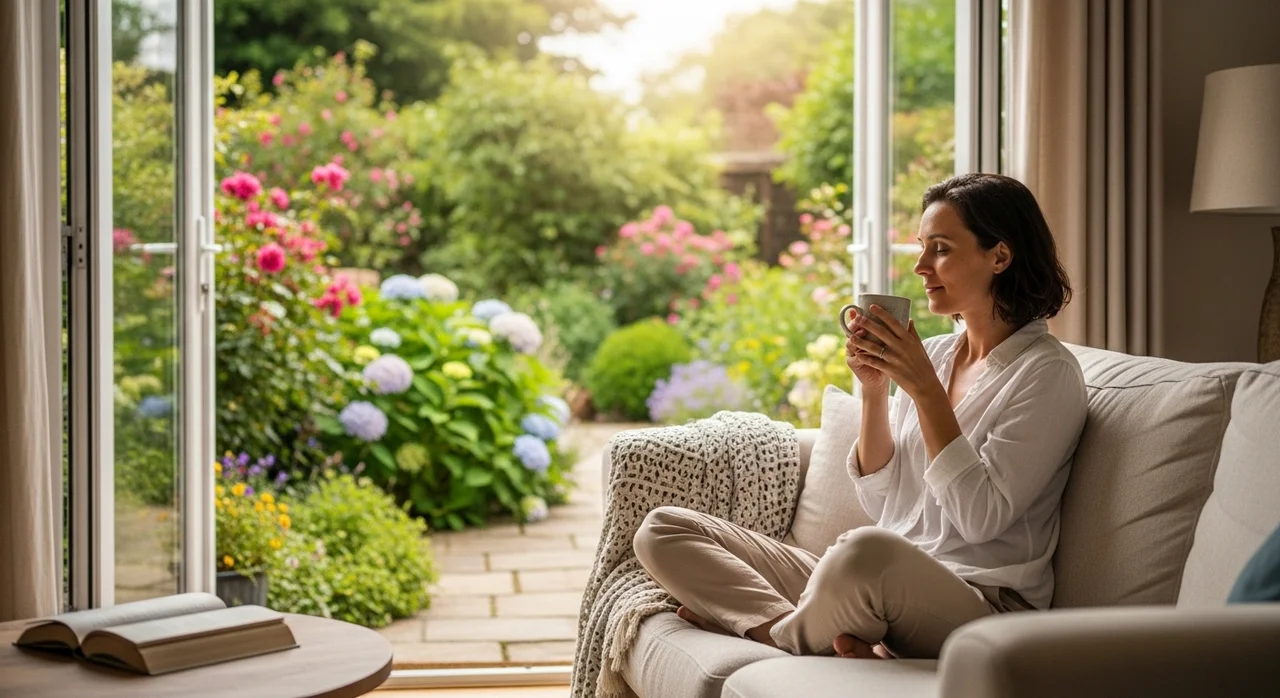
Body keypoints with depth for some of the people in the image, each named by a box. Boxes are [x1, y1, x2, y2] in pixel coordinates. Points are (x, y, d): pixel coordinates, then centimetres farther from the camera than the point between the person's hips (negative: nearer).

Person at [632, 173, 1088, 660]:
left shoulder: (1047, 372, -4)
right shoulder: (933, 354, 16)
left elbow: (981, 518, -15)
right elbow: (880, 504, 12)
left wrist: (925, 390, -15)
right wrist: (875, 390, -1)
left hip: (982, 605, -7)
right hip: (890, 583, 8)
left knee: (868, 550, -43)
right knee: (662, 529, -2)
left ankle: (783, 635, -10)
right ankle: (839, 644, -22)